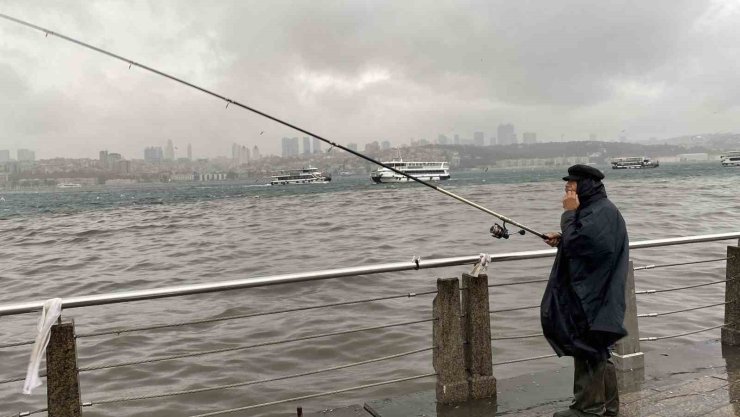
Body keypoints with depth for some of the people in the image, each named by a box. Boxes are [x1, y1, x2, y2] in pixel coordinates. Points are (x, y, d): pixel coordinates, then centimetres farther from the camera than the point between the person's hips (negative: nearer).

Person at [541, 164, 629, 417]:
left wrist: (569, 212, -16)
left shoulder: (600, 212, -18)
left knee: (586, 350, 0)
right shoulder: (595, 209, 14)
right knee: (595, 351, 17)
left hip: (591, 295, -11)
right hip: (589, 293, 11)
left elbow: (575, 244, -25)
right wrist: (561, 239, 9)